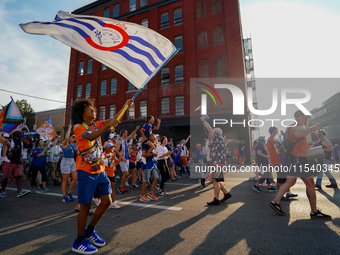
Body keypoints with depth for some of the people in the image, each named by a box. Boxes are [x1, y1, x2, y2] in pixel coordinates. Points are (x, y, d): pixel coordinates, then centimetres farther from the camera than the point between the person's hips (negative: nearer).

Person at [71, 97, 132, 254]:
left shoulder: (96, 125, 12)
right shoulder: (78, 127, -8)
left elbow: (114, 119, 10)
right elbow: (90, 136, -29)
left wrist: (125, 105, 8)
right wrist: (108, 126, -38)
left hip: (100, 170, 7)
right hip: (86, 172, -7)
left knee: (106, 201, 8)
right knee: (85, 206, 2)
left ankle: (89, 232, 30)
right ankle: (79, 242, 23)